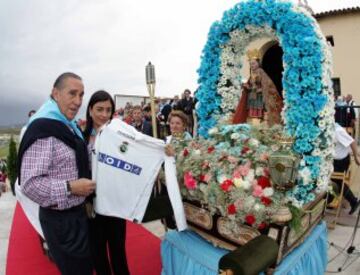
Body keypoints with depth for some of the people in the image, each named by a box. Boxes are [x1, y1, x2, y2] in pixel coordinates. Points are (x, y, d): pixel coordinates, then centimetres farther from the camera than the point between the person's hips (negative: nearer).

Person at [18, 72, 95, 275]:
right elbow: (29, 183, -26)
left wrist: (86, 188, 9)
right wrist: (71, 187, -25)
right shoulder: (43, 130, -22)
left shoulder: (70, 127, 9)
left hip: (78, 211, 9)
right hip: (59, 219, -9)